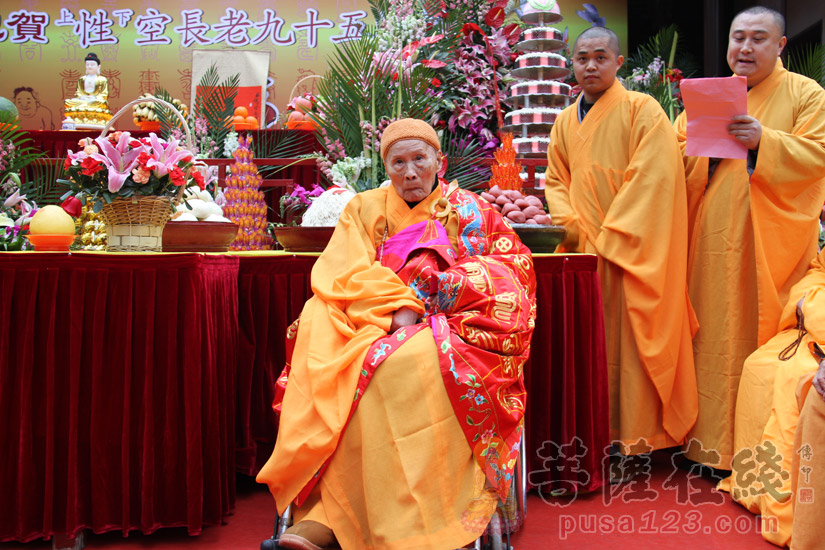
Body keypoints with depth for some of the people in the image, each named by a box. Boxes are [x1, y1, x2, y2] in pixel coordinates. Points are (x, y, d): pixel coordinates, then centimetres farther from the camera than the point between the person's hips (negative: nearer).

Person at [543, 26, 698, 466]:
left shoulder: (643, 110, -3)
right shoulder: (565, 122, 15)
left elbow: (650, 178, -12)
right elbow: (555, 179, 18)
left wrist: (610, 238, -15)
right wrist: (572, 224, -1)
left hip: (631, 249, -5)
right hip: (582, 249, 5)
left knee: (630, 340, -4)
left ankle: (636, 436, 7)